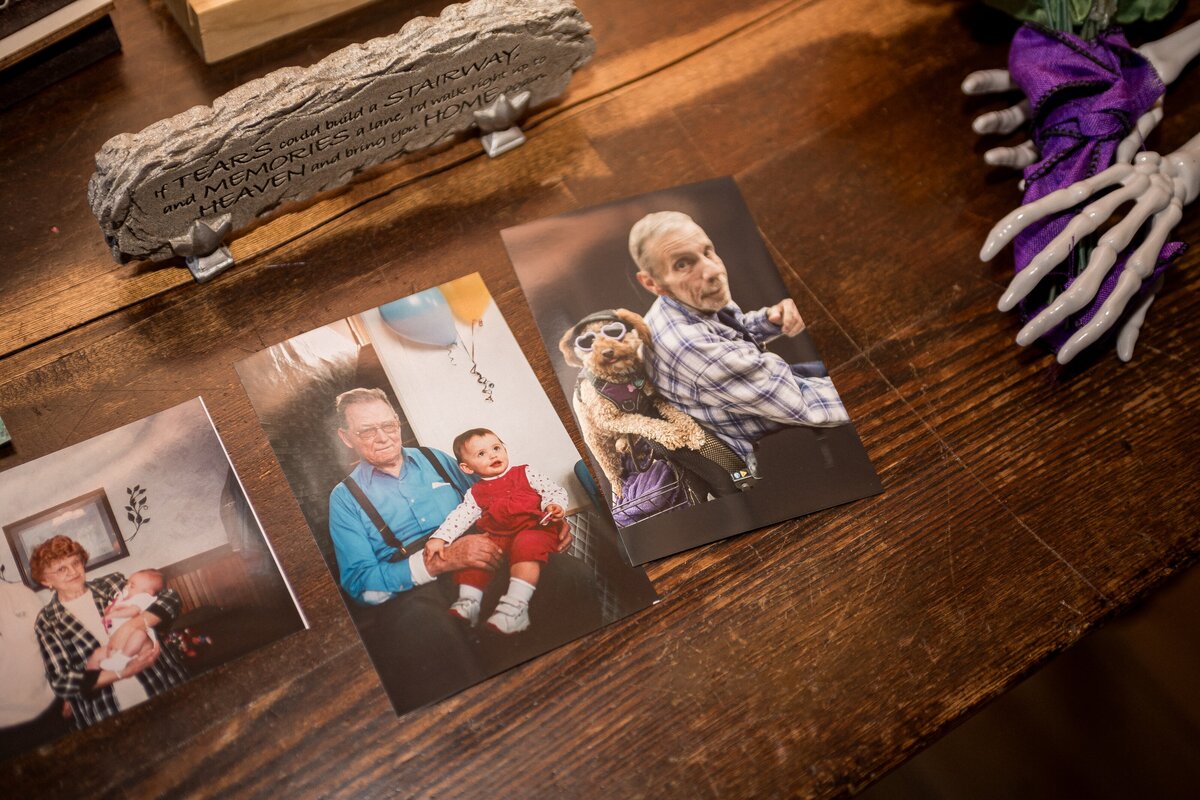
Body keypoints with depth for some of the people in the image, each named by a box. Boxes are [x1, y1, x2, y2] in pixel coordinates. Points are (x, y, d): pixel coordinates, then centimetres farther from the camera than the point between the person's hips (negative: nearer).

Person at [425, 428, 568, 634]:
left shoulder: (525, 474, 15)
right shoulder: (476, 493, 22)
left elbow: (554, 490, 9)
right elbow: (460, 516, 12)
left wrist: (555, 506, -14)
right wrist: (439, 538, -4)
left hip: (534, 528, -4)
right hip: (496, 536, 4)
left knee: (526, 545, -36)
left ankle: (515, 606, -45)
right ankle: (468, 602, -20)